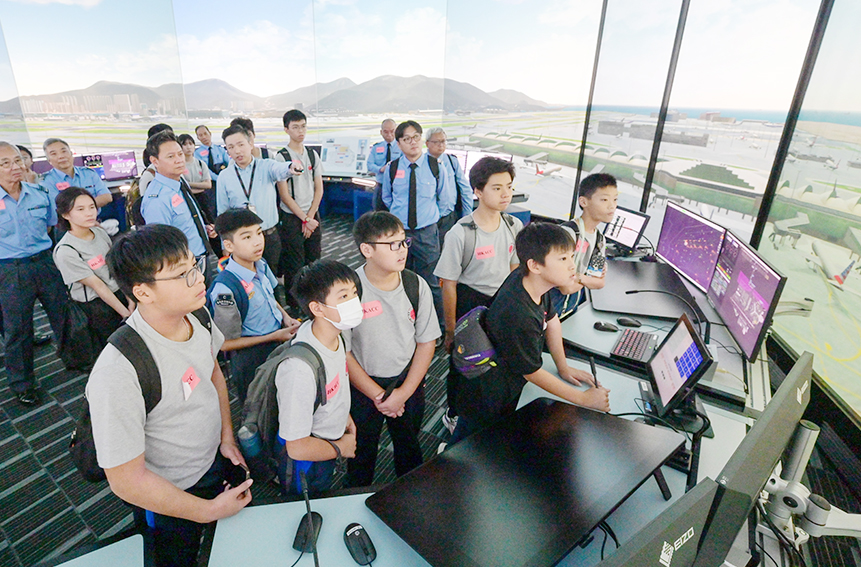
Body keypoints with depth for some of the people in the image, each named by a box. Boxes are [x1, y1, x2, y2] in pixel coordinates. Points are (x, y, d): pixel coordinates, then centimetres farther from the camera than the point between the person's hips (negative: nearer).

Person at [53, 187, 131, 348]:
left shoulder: (99, 232, 1)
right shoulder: (65, 251, -17)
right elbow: (98, 286, -16)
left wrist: (131, 301, -4)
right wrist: (125, 313, -14)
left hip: (120, 294, 5)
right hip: (96, 307, -5)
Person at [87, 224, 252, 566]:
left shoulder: (195, 314, -15)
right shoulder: (117, 374, -37)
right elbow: (127, 480, -27)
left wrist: (227, 436, 0)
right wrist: (209, 510, -18)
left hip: (217, 461, 6)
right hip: (169, 500, -6)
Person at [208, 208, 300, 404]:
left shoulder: (261, 265, -5)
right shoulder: (225, 288, -29)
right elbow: (226, 343, -19)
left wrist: (286, 317, -4)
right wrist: (274, 337, -20)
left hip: (279, 343, 7)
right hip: (252, 360, -7)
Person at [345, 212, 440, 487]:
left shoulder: (417, 285, -11)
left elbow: (426, 342, -4)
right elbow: (341, 352, -15)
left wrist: (404, 392, -9)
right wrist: (377, 395, -13)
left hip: (409, 382, 3)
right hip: (362, 386, -2)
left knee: (409, 449, 23)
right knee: (362, 452, 20)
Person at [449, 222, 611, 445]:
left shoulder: (527, 278, -11)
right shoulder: (518, 317, -36)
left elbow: (551, 319, 8)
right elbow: (532, 372, -21)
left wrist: (563, 368, 10)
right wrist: (584, 399, -11)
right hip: (486, 405, -8)